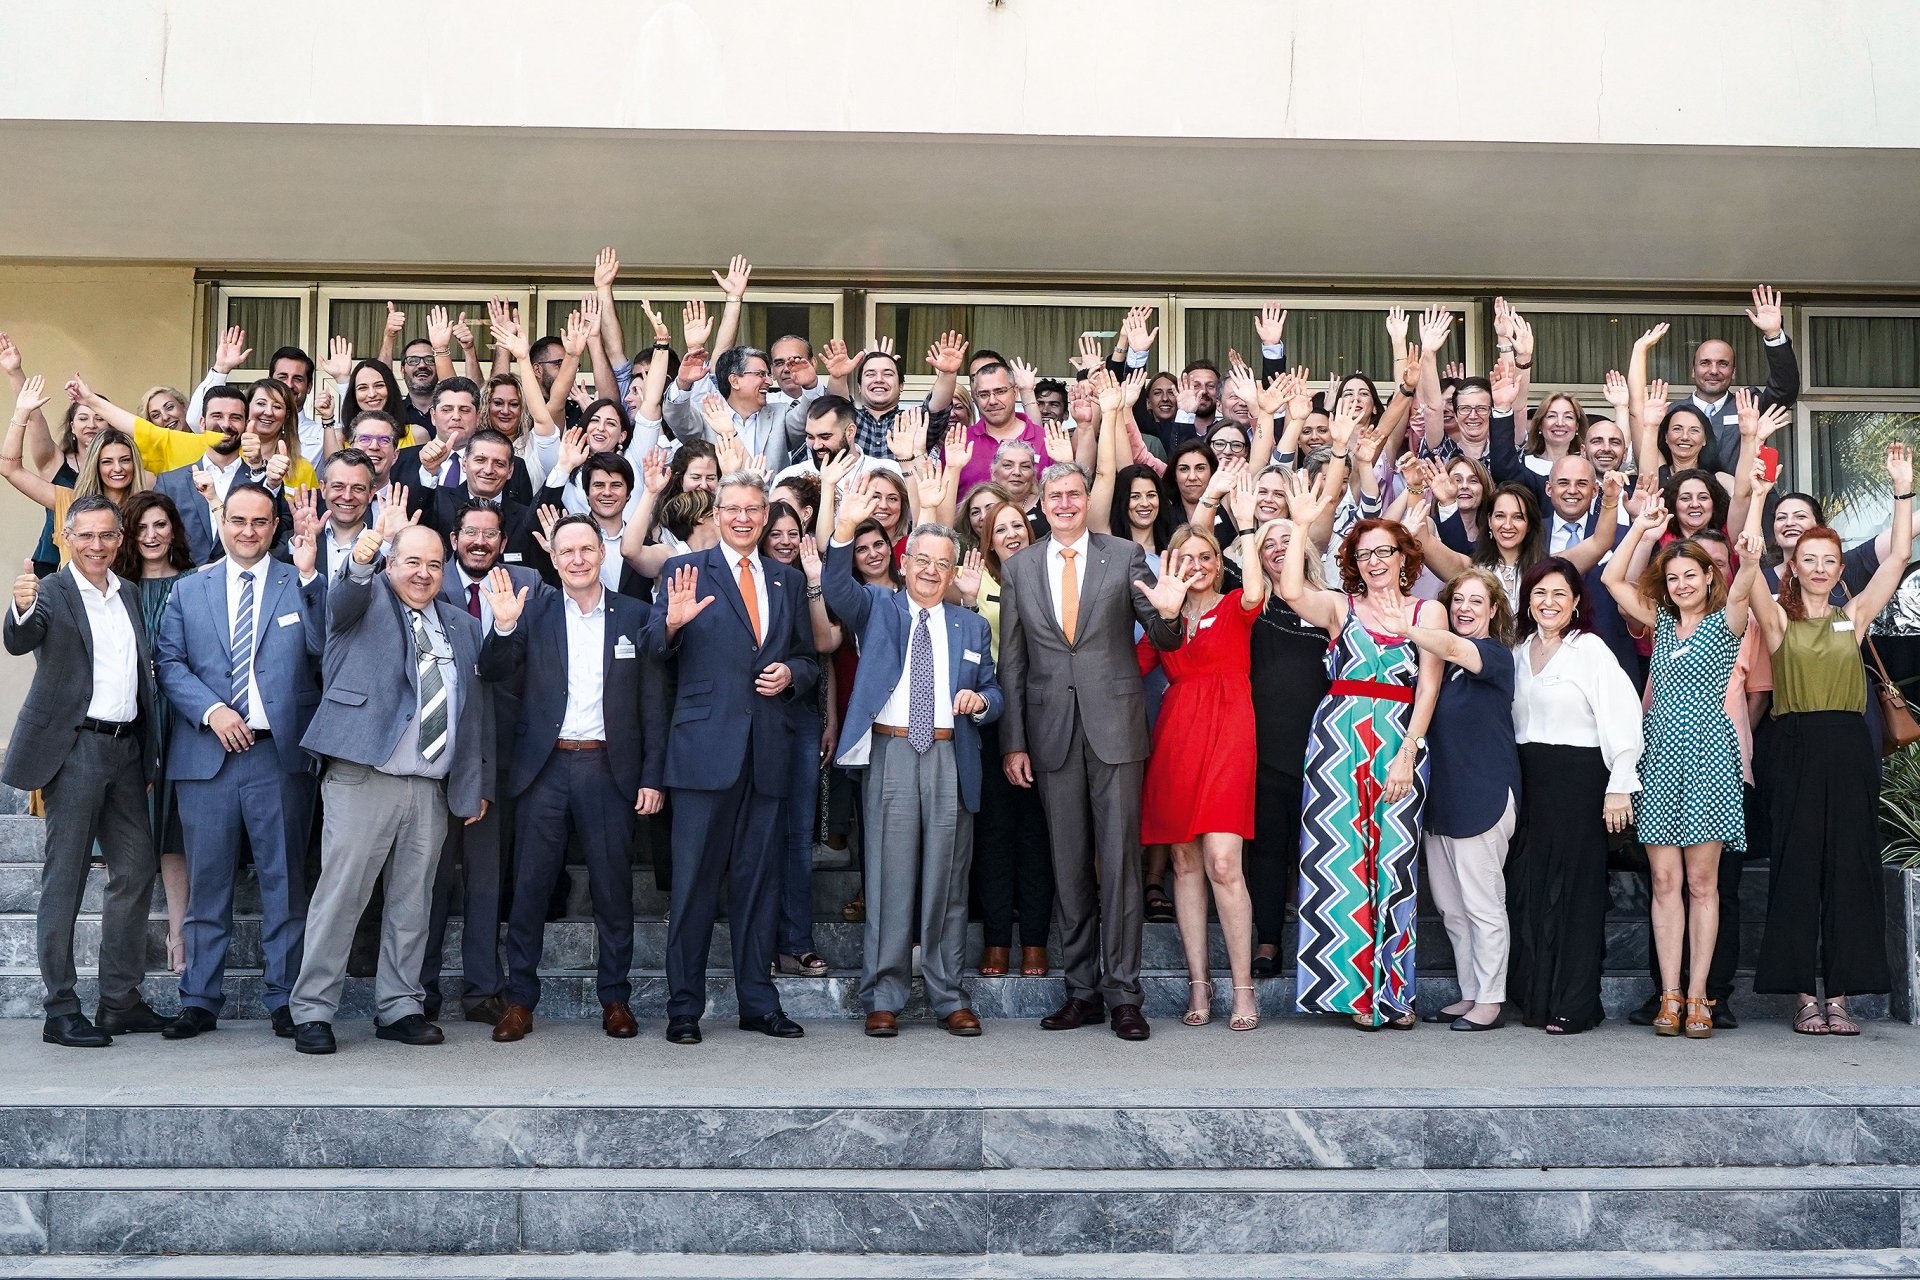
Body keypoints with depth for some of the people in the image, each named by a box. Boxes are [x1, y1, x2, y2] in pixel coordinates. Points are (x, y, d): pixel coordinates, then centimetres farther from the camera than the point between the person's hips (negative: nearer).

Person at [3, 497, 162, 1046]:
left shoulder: (130, 596, 16)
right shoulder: (51, 591, -4)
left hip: (125, 748, 7)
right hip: (74, 748, -6)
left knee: (136, 870, 8)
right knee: (64, 877, -2)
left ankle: (121, 1000, 17)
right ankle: (61, 1010, 3)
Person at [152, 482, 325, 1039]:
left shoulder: (300, 586, 7)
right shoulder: (189, 591, 14)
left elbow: (325, 647, -8)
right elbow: (169, 663, 6)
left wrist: (308, 576, -17)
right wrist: (211, 711, -9)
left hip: (280, 753, -1)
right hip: (206, 754, 2)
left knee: (283, 880, 3)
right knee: (207, 882, 7)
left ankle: (283, 998, 11)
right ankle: (200, 1000, 15)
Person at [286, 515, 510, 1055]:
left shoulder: (458, 623, 20)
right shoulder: (368, 598, 3)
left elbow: (496, 668, 23)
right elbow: (344, 596, -22)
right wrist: (362, 556, -40)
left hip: (432, 786, 5)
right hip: (364, 776, -5)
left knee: (412, 900, 10)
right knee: (340, 894, -3)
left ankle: (398, 1007, 20)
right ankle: (312, 1011, 5)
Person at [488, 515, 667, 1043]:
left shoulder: (635, 614, 5)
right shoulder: (535, 609, 6)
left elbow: (652, 701, 5)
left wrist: (652, 775, -1)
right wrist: (503, 627, -21)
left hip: (609, 768, 0)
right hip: (544, 767, 0)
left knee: (613, 886, 5)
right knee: (530, 885, 4)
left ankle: (616, 998, 16)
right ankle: (520, 999, 13)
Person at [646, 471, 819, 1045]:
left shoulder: (789, 581, 16)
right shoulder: (686, 570, 4)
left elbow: (809, 660, 20)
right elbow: (655, 649, -5)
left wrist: (791, 673, -2)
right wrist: (672, 622, -26)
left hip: (768, 750, 4)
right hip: (705, 747, -4)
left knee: (760, 879, 9)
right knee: (694, 880, 0)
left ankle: (759, 1003, 17)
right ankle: (684, 1008, 7)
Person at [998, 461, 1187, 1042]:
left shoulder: (1126, 555, 3)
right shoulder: (1019, 567, 8)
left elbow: (1163, 643, 3)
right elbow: (1011, 662, 8)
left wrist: (1168, 614, -21)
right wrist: (1013, 743, 4)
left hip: (1114, 724, -2)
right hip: (1051, 729, 2)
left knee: (1119, 858, -2)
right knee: (1069, 863, 7)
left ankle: (1122, 993, 5)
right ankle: (1082, 989, 16)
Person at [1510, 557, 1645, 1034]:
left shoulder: (1590, 649, -6)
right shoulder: (1521, 651, 13)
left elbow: (1621, 717, -12)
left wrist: (1619, 787, -16)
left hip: (1579, 776, -6)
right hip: (1527, 778, 6)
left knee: (1574, 887, -2)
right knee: (1527, 885, 4)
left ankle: (1574, 1005, 4)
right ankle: (1536, 997, 13)